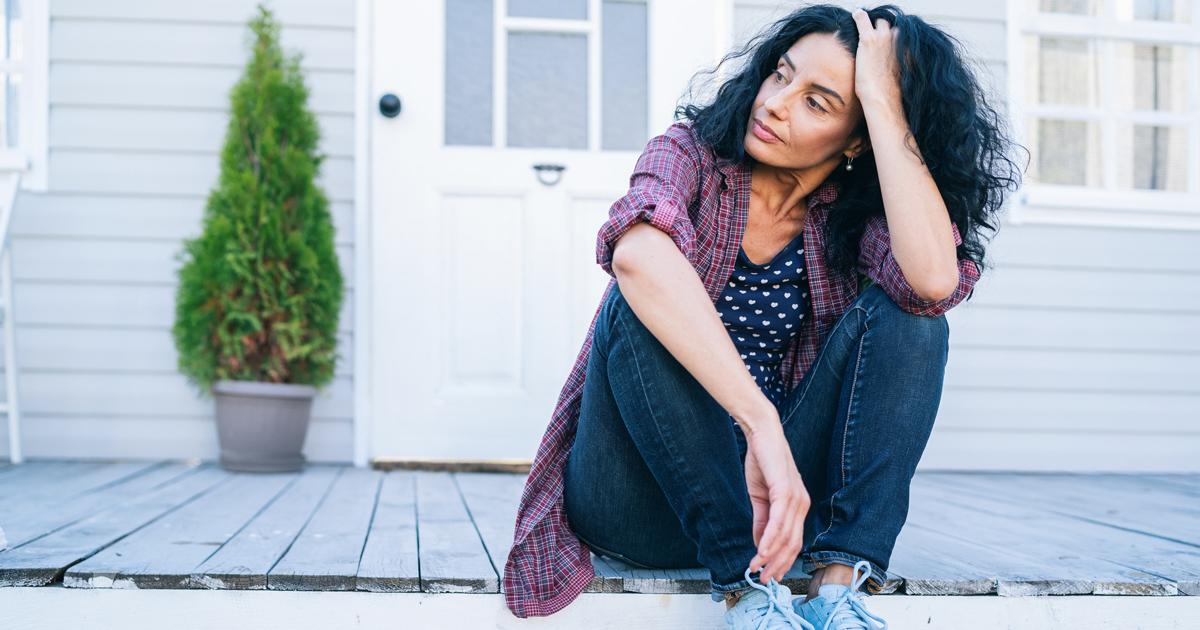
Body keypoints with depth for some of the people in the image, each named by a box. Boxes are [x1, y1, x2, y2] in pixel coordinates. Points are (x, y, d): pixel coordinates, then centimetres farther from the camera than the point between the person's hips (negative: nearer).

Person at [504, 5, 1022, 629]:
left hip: (766, 487, 2)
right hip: (639, 503, -2)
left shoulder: (854, 212, -1)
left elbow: (935, 278, -27)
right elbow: (638, 256, -33)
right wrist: (761, 424, -41)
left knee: (904, 314, -15)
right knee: (643, 307, -28)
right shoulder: (691, 155, -7)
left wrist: (883, 100, -20)